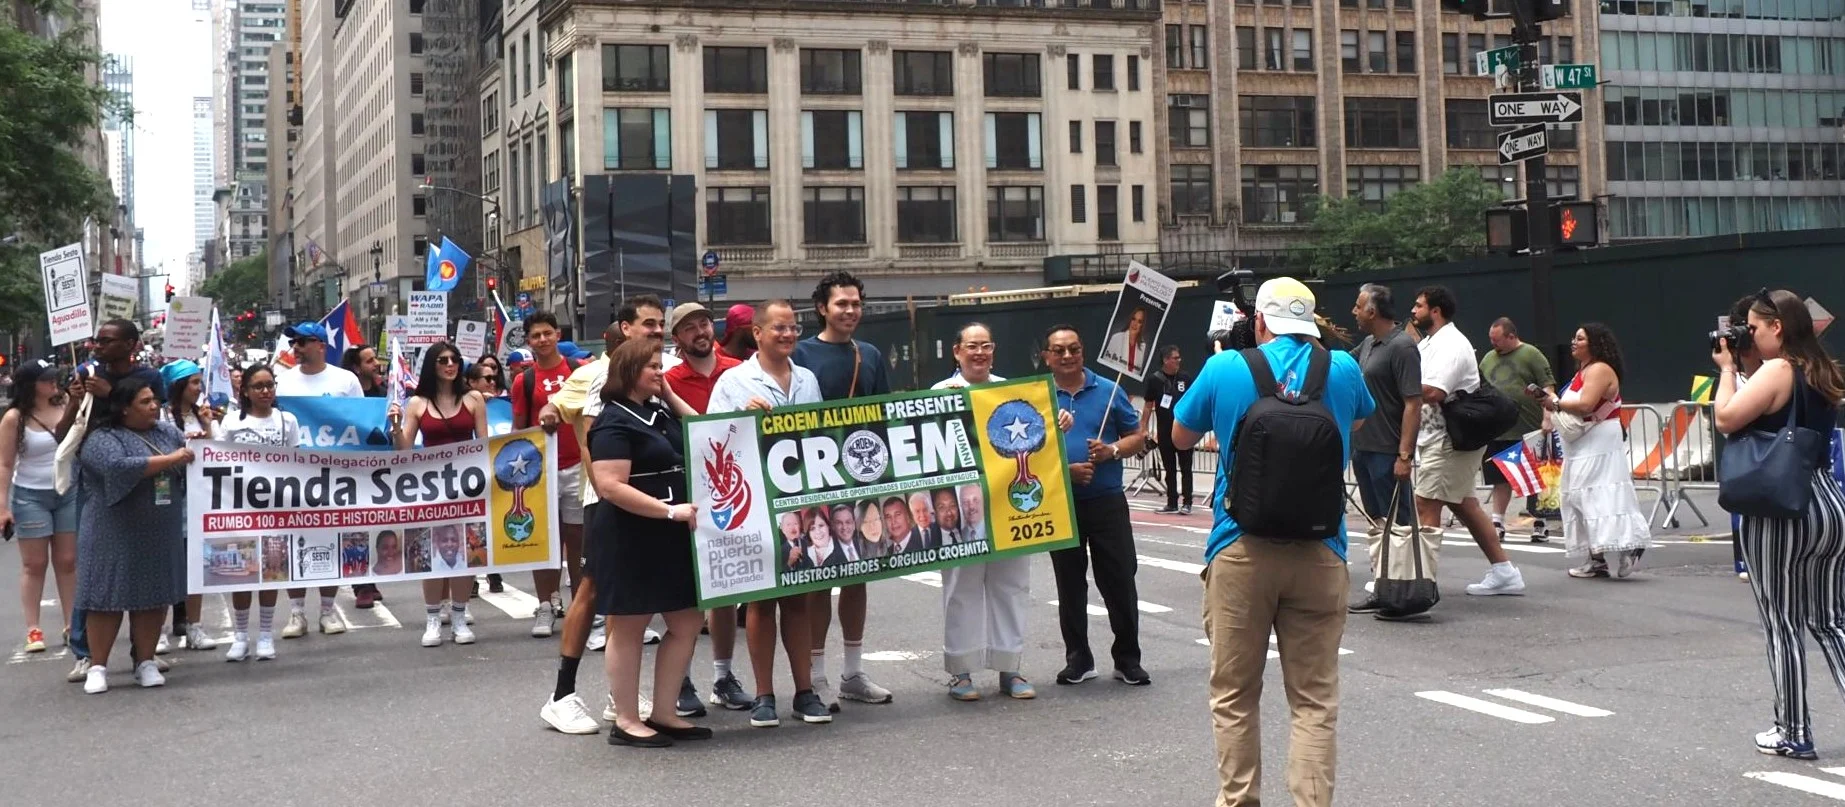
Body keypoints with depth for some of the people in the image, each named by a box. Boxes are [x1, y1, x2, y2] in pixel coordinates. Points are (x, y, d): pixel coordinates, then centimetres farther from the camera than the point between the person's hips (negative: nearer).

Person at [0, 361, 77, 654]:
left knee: (67, 562, 7)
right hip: (31, 497, -3)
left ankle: (72, 626, 12)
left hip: (68, 492, 3)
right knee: (34, 564, 1)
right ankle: (33, 629, 4)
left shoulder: (65, 406, -1)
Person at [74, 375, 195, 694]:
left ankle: (145, 663, 16)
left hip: (160, 536, 5)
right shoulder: (103, 439, -8)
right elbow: (120, 467, -24)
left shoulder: (167, 432, 11)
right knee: (109, 597, 0)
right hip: (116, 536, -5)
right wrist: (170, 459, -20)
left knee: (155, 597, 6)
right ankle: (97, 667, 8)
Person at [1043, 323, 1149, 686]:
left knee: (1120, 580, 0)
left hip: (1107, 501, 0)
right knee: (1070, 584, 8)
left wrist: (1112, 450, -11)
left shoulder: (1108, 391, 5)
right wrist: (1065, 469, -14)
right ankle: (1078, 658, 19)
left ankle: (1128, 659, 11)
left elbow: (1137, 437, 8)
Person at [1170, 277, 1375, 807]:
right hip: (1319, 554, 1)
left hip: (1241, 552, -1)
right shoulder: (1342, 369, 2)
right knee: (1315, 699, 4)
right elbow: (1358, 422, 25)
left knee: (1234, 696, 11)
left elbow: (1180, 437, 13)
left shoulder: (1225, 370, -3)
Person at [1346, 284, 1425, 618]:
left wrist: (1405, 455, -22)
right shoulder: (1368, 344, 12)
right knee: (1376, 523, 13)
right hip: (1363, 449, 9)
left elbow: (1413, 404, -19)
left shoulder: (1402, 347, -14)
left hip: (1387, 453, -9)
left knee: (1399, 524, -4)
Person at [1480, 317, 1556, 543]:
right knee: (1500, 478, 7)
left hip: (1529, 431, -5)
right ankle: (1497, 523, 10)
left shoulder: (1531, 355, -2)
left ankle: (1539, 524, 13)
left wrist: (1547, 418, -16)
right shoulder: (1488, 359, 14)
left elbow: (1549, 389, -7)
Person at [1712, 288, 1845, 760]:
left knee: (1782, 624, 2)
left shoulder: (1777, 370, -13)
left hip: (1779, 513, -8)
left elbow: (1726, 419, -19)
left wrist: (1727, 369, -6)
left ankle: (1794, 734, 9)